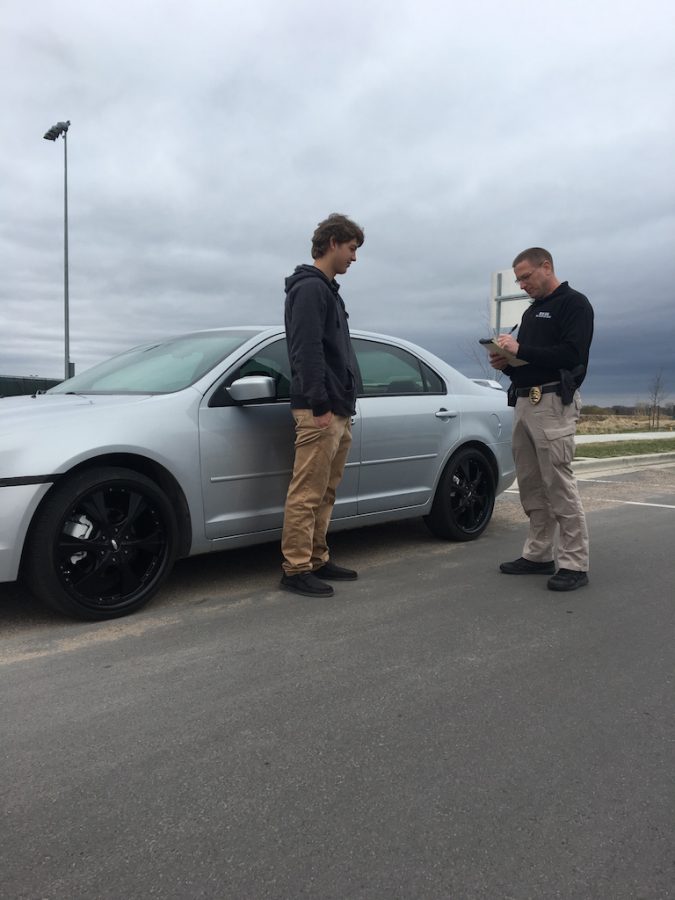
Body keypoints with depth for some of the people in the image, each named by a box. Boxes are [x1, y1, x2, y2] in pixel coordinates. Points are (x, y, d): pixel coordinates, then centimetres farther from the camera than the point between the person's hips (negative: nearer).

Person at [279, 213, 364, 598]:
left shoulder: (328, 290, 23)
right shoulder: (310, 288, -7)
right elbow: (307, 351, -17)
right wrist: (320, 404, -21)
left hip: (338, 410, 10)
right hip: (320, 411, -10)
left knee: (325, 494, 12)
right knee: (307, 494, -6)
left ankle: (318, 560, 19)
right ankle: (297, 569, 0)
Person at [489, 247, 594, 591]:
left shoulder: (574, 304, -2)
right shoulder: (531, 312, 23)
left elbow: (572, 354, -16)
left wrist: (520, 350, -17)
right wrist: (507, 362, 4)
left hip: (553, 404, -8)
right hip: (524, 402, 8)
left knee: (559, 484, -10)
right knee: (531, 484, 8)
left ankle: (575, 564, -4)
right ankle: (538, 555, 16)